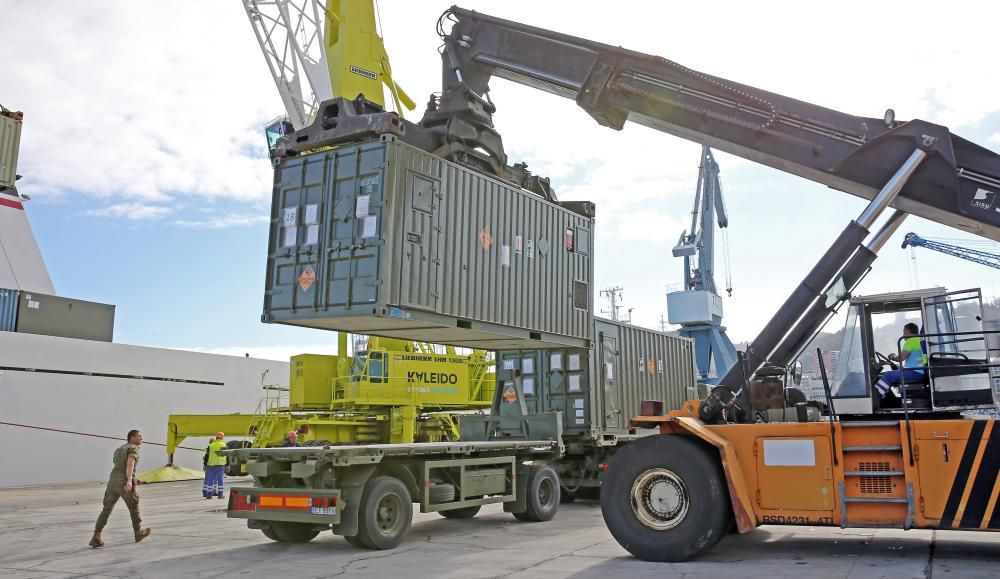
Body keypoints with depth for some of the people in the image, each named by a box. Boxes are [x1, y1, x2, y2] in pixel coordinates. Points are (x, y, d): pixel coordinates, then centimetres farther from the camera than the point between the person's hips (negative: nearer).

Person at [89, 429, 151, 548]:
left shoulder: (118, 450, 23)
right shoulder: (133, 448, -3)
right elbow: (130, 464, -22)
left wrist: (133, 479, 35)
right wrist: (129, 481, -35)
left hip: (112, 482, 6)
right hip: (125, 484, -6)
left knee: (106, 511, 7)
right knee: (134, 507, 13)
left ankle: (96, 538, -5)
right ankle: (139, 533, 28)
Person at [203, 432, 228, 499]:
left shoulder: (210, 446, 3)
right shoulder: (224, 446, 2)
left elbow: (206, 456, 3)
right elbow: (227, 457, 4)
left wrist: (205, 465, 9)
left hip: (211, 465, 1)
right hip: (220, 465, -1)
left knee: (210, 480, 5)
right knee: (220, 480, 3)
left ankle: (209, 494, 4)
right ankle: (220, 494, 3)